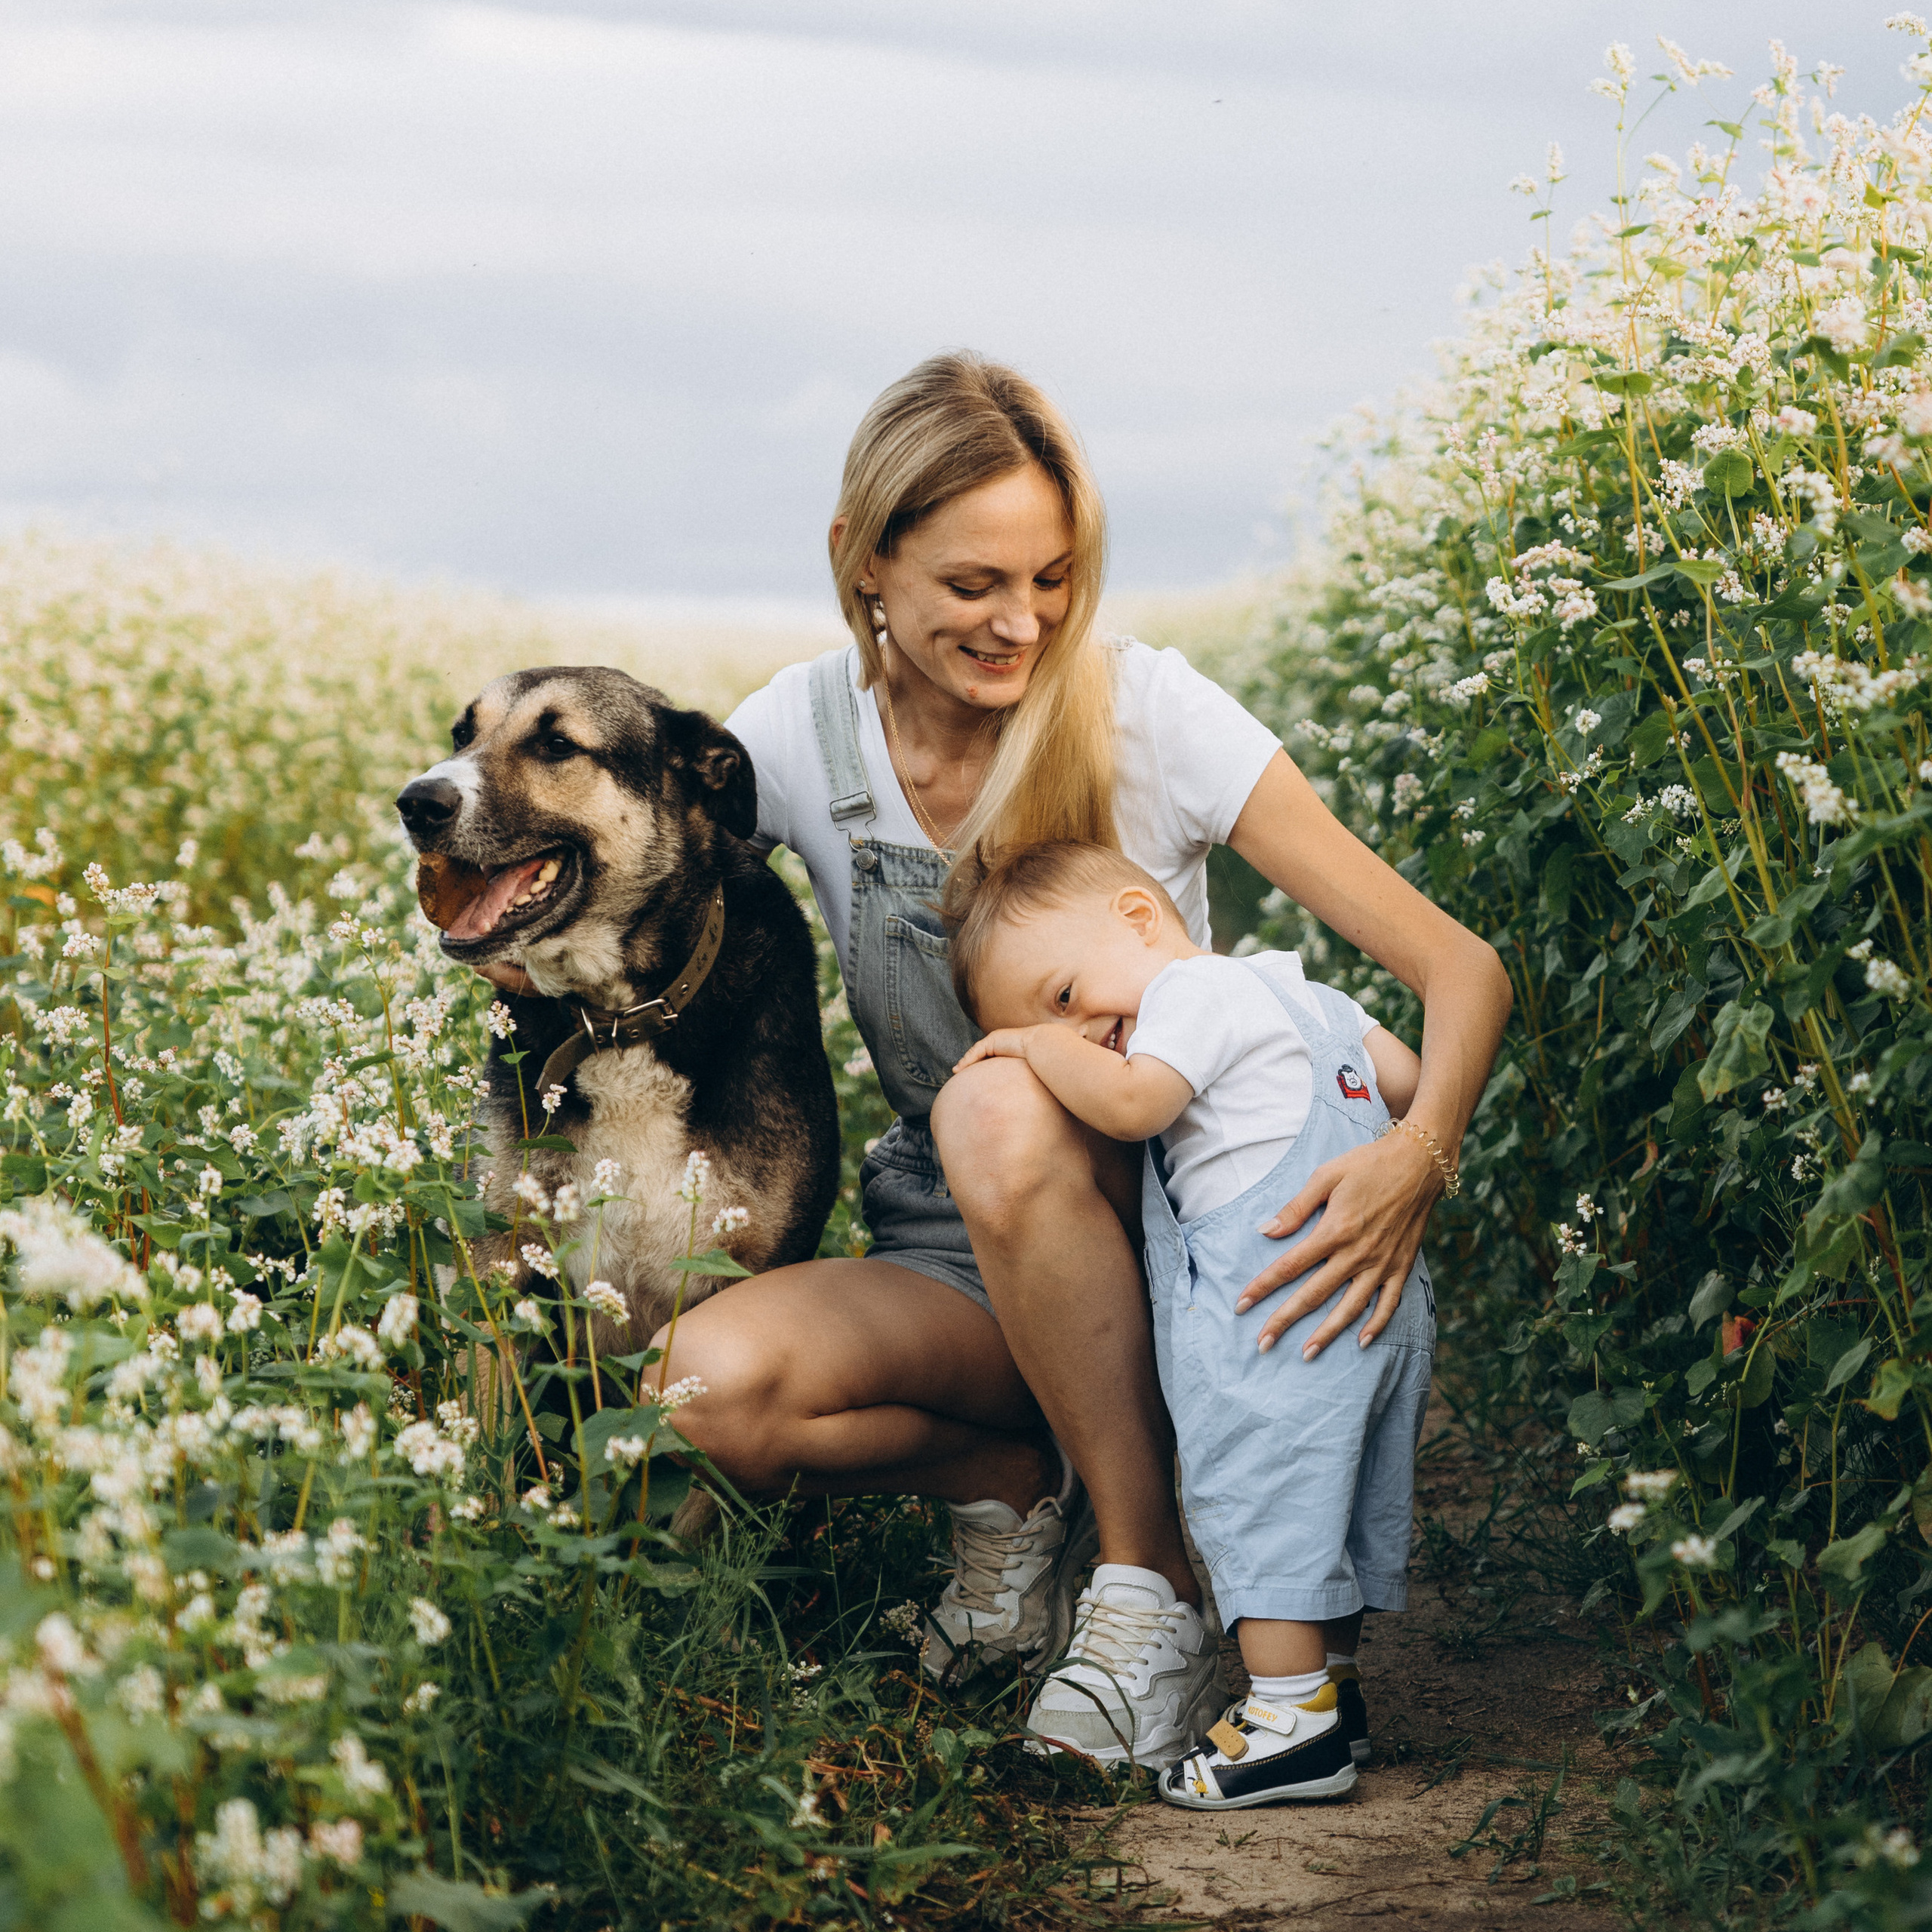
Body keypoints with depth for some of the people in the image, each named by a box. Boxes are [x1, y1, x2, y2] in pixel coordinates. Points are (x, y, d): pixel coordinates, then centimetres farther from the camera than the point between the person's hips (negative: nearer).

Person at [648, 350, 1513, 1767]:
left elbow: (1461, 969, -15)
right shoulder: (805, 734, -6)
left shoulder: (1153, 713, -13)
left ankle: (1149, 1579, -19)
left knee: (998, 1108, -36)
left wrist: (1421, 1151, -37)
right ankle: (1021, 1478, 2)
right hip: (960, 1275, 2)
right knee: (708, 1387, -29)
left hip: (1165, 1241, -2)